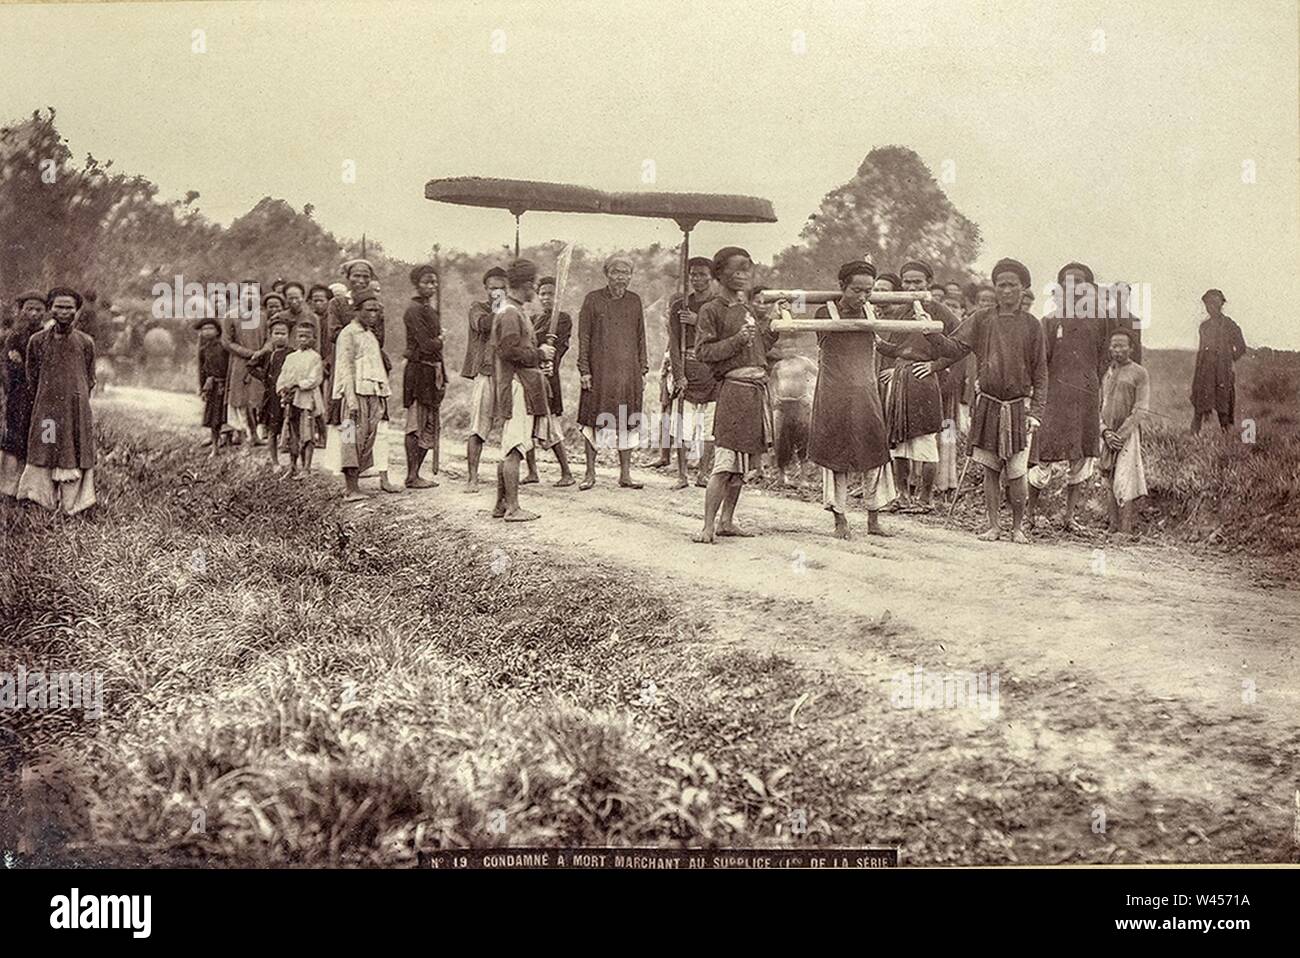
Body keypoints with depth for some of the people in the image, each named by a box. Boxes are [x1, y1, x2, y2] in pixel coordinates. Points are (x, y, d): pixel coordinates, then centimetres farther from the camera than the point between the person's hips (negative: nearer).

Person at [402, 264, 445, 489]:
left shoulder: (429, 309, 17)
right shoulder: (414, 309, -12)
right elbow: (426, 345, -18)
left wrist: (441, 375, 10)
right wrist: (440, 340, 1)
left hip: (432, 371, 9)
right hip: (418, 371, -9)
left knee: (430, 425, 10)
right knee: (417, 425, -6)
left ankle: (415, 474, 15)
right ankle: (412, 476, -1)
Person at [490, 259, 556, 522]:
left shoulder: (513, 311, 19)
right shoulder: (510, 314, -14)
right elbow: (509, 351, -21)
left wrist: (540, 352, 15)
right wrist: (539, 354, -11)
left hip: (524, 388, 11)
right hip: (517, 388, -11)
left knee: (509, 450, 14)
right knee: (514, 449, -8)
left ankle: (501, 504, 20)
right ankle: (512, 508, -5)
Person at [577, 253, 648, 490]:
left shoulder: (634, 301, 11)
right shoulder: (593, 299, 1)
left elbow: (641, 337, 15)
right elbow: (584, 337, -1)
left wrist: (642, 369, 9)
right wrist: (584, 370, -7)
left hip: (628, 371, 3)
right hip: (599, 371, -3)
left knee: (627, 423, 4)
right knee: (594, 421, 0)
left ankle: (625, 474, 11)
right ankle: (590, 473, 9)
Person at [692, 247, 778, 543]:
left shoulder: (747, 308, 18)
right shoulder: (712, 310, -4)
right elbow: (703, 351, -13)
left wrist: (772, 329, 11)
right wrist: (737, 340, -20)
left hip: (757, 388, 8)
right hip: (734, 387, -8)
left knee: (741, 464, 12)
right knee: (725, 463, -12)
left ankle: (726, 521, 20)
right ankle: (708, 527, -11)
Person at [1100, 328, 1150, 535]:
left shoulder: (1139, 374, 0)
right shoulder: (1105, 373, 14)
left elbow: (1141, 410, -6)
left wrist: (1121, 434, -13)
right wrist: (1106, 432, -3)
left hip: (1128, 435, -5)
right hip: (1107, 435, 5)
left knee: (1123, 482, -11)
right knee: (1110, 484, 6)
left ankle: (1126, 530, -9)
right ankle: (1112, 526, 12)